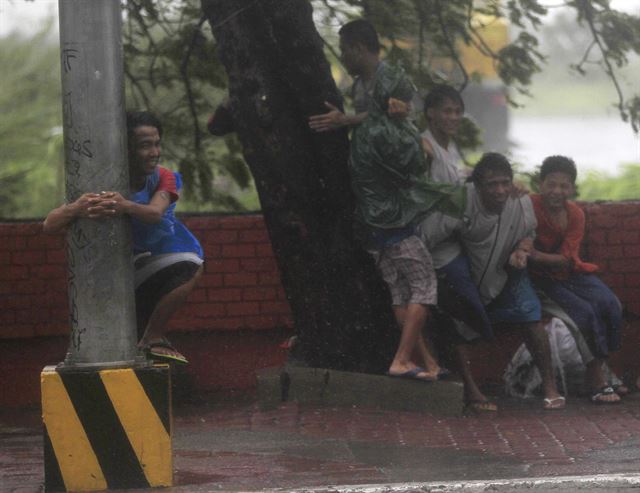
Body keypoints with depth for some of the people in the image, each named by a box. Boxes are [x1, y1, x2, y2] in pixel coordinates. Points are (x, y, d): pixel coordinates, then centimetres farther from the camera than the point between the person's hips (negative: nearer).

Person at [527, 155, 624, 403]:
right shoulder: (529, 206, -13)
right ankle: (597, 381, -17)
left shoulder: (576, 214, -3)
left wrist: (536, 255, -28)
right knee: (585, 312, -27)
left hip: (571, 272, 5)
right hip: (543, 280, -5)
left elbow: (567, 259, -12)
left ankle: (597, 369, -8)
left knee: (609, 305, -20)